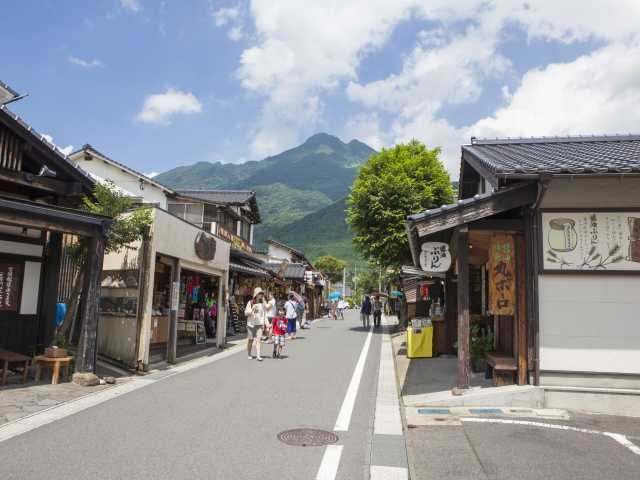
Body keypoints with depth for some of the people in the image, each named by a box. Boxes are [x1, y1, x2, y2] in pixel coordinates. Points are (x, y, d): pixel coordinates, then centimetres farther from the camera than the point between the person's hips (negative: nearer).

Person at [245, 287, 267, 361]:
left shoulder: (263, 303, 6)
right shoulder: (250, 303, -1)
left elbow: (264, 314, 10)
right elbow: (246, 313, 0)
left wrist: (264, 323, 3)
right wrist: (252, 309, -17)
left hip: (259, 324, 1)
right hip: (251, 324, -1)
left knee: (258, 340, -10)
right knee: (250, 340, 8)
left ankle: (258, 356, -14)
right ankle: (249, 355, 23)